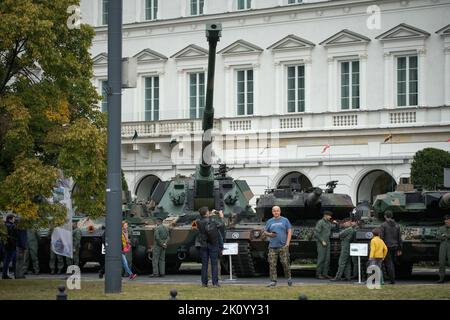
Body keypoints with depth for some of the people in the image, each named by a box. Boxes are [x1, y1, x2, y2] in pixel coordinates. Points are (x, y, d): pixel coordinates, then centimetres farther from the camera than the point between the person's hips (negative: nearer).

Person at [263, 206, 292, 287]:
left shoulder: (285, 220, 6)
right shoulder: (269, 221, 13)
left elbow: (289, 232, 3)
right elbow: (265, 232, 17)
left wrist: (287, 243, -7)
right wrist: (270, 234, -6)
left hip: (283, 246, -2)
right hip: (272, 247, 2)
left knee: (285, 263, -5)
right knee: (272, 264, -4)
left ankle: (289, 278, 14)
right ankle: (273, 281, 1)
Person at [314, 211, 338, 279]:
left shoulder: (328, 223, 16)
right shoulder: (320, 222, -8)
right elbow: (316, 233, -13)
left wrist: (335, 224, 2)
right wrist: (322, 241, -16)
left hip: (327, 243, 8)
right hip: (321, 243, -8)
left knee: (327, 259, 4)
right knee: (321, 258, -9)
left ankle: (325, 273, 7)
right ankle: (318, 274, -5)